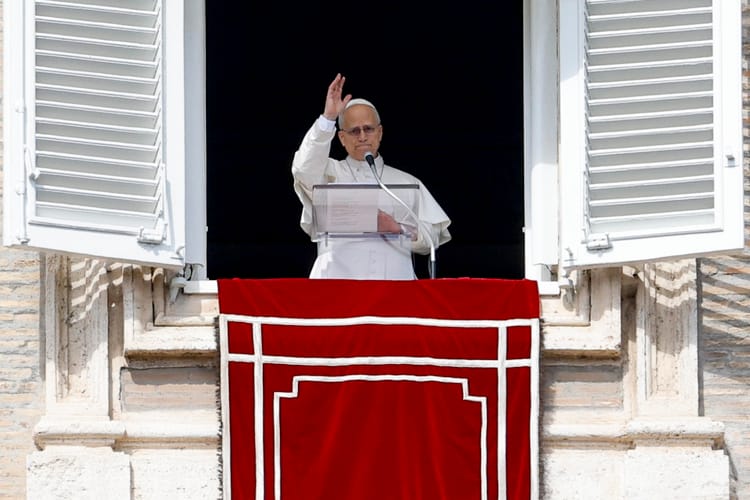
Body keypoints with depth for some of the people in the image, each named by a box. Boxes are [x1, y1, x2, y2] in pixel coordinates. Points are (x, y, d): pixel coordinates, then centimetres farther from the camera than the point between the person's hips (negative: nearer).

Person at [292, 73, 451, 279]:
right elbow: (304, 169, -6)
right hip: (338, 276, -1)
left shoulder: (407, 182, 20)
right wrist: (328, 118, -11)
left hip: (394, 276, 1)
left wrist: (397, 229, -6)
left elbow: (433, 237, 13)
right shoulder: (328, 174, 18)